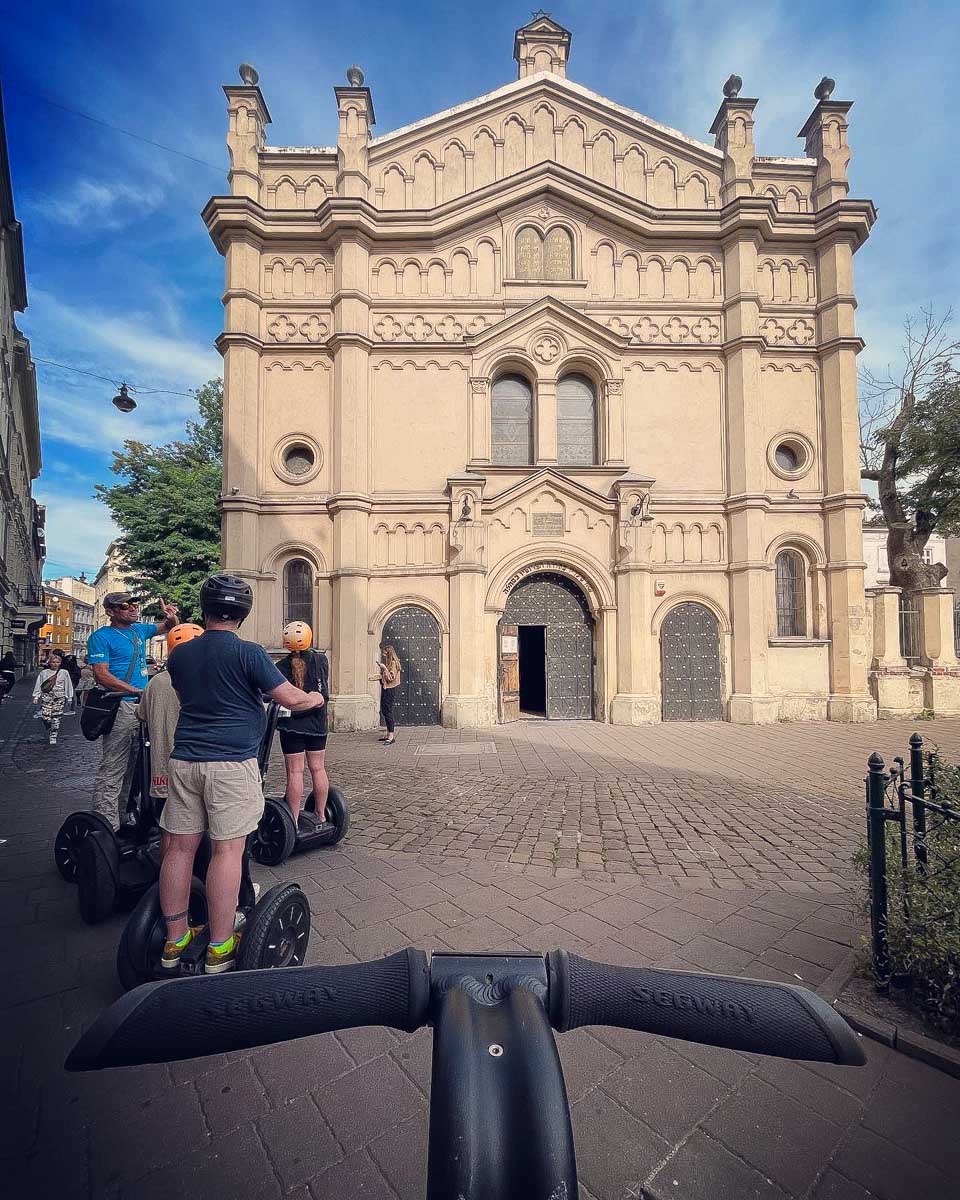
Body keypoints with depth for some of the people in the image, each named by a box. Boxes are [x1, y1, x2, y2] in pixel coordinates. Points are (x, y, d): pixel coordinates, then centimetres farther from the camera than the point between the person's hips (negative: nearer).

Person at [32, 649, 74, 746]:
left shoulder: (64, 673, 2)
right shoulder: (44, 673, 5)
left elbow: (68, 685, 6)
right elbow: (38, 685, 9)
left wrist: (69, 697, 7)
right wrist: (36, 696, 4)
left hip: (59, 698, -1)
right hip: (46, 697, 1)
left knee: (56, 718, -2)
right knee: (45, 717, -7)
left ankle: (53, 736, 7)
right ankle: (50, 729, 25)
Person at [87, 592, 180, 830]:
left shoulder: (139, 629, 15)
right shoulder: (101, 636, -4)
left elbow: (169, 628, 30)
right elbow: (101, 675, -12)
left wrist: (171, 617, 6)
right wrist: (137, 691, -19)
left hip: (144, 705, 7)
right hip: (121, 706, -7)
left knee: (137, 765, 15)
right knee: (112, 768, -7)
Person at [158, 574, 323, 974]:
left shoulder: (180, 654, 9)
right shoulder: (248, 653, -9)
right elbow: (291, 699, -9)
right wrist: (316, 698, 12)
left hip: (184, 760, 6)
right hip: (231, 762, -6)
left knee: (179, 847, 12)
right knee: (227, 850, 2)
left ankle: (174, 941, 25)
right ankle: (219, 950, 10)